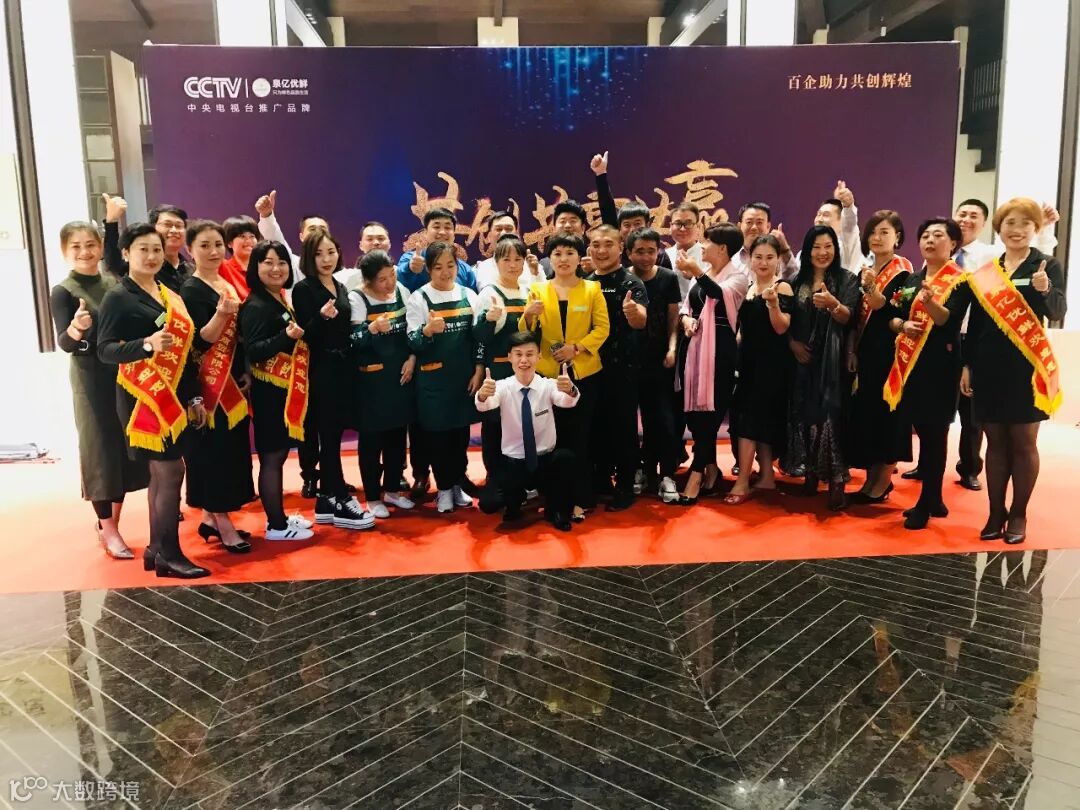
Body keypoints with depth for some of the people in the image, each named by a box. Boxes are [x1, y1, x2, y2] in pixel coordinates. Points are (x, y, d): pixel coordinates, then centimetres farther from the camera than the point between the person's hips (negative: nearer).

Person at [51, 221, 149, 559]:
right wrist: (75, 330, -36)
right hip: (90, 379, -5)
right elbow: (63, 343, -16)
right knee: (100, 448, -1)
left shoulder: (116, 284, 5)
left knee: (127, 446, 9)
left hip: (126, 375, 5)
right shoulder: (63, 292, -7)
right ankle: (108, 529, 8)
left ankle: (109, 521, 24)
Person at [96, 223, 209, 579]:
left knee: (161, 472, 10)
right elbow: (105, 350, -13)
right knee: (171, 470, -9)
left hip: (174, 395, 7)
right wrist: (147, 343, -30)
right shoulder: (118, 297, -7)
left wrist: (194, 397, 13)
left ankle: (157, 548, 19)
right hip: (144, 397, -7)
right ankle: (169, 554, 0)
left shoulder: (170, 296, 14)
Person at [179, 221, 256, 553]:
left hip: (234, 380, 8)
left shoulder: (230, 285, 12)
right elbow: (200, 341, -18)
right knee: (215, 450, -5)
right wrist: (221, 314, -33)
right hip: (210, 383, -8)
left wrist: (246, 372, 11)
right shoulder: (191, 290, -12)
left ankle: (210, 518, 21)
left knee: (232, 448, 11)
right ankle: (223, 525, 2)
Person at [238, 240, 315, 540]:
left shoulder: (281, 299, 12)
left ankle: (279, 516, 25)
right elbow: (253, 351, -23)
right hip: (269, 391, -9)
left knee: (280, 453, 15)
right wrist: (287, 337, -34)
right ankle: (276, 526, 7)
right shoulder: (255, 306, -15)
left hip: (286, 389, 9)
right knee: (272, 456, -2)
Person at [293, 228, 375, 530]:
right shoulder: (304, 289, -8)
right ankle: (341, 502, 4)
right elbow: (304, 334, -14)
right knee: (329, 437, -3)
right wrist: (321, 316, -30)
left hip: (343, 369, 7)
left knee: (333, 436, 10)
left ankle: (326, 501, 17)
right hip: (321, 371, -7)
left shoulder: (341, 288, 13)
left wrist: (353, 364, 17)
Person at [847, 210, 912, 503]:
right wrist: (851, 351, 7)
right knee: (864, 413, 8)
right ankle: (872, 478, 17)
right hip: (865, 351, 7)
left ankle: (883, 482, 7)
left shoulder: (902, 272, -6)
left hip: (889, 352, -7)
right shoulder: (865, 269, 13)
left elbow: (894, 314, -18)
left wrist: (871, 288, -30)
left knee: (886, 413, -2)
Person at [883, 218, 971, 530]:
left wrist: (929, 301, -38)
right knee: (919, 428, 9)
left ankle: (925, 504, 2)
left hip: (940, 364, -6)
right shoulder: (911, 279, 15)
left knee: (934, 432, -5)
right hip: (909, 361, 6)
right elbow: (891, 315, 13)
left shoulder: (960, 281, -4)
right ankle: (934, 499, 21)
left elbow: (950, 320, -19)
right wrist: (902, 325, -9)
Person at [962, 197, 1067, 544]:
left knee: (1024, 442, 3)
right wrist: (967, 365, 7)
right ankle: (996, 513, 16)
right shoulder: (985, 271, 9)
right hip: (989, 367, 3)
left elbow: (1058, 312, -13)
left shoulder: (1048, 266, 0)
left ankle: (1018, 514, 14)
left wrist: (1045, 290, -33)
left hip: (1027, 366, -3)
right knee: (996, 441, 8)